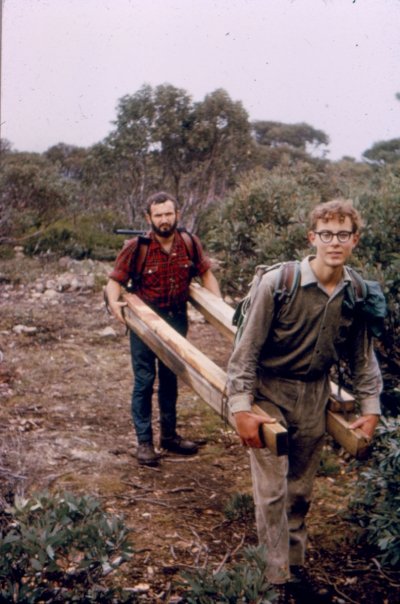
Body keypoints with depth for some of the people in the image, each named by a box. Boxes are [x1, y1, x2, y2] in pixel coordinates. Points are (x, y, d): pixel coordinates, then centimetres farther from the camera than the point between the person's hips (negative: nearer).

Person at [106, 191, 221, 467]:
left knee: (170, 379, 16)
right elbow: (115, 280, -12)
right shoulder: (136, 247, -16)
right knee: (144, 380, -1)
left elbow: (206, 274, 5)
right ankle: (144, 441, 10)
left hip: (177, 319, 4)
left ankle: (170, 434, 29)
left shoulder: (190, 243, -7)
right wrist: (114, 301, -33)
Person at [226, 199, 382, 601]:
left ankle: (295, 565, 34)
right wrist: (241, 408, -20)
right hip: (269, 392, -4)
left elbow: (362, 356, 8)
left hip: (314, 396, 4)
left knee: (300, 490, 15)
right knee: (272, 490, -3)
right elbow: (246, 349, -17)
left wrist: (370, 406, 6)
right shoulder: (278, 283, -21)